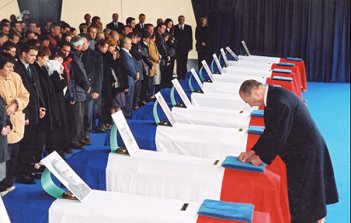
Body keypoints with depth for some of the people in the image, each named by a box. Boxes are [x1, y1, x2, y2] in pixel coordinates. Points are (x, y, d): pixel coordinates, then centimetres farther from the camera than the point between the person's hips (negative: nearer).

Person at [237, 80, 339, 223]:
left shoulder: (279, 102, -29)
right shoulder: (274, 95, 3)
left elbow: (278, 137, -23)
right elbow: (270, 131, 9)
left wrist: (262, 158, -9)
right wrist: (253, 151, 6)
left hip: (305, 152, -9)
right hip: (306, 147, 9)